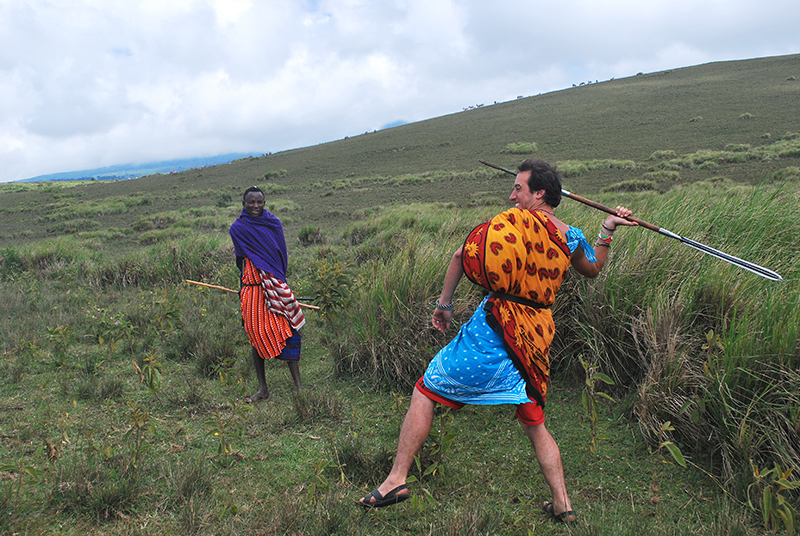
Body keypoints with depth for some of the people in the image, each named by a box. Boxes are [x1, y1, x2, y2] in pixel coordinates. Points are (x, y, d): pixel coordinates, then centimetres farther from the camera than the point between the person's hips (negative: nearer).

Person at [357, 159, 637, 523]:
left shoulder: (514, 219, -1)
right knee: (534, 423, 20)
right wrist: (607, 232, 30)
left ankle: (397, 479, 4)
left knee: (425, 393, 5)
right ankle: (562, 505, 23)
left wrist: (444, 303, 6)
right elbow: (593, 269, 30)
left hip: (493, 329, -5)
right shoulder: (569, 238, 9)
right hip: (536, 338, 5)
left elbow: (461, 254, -2)